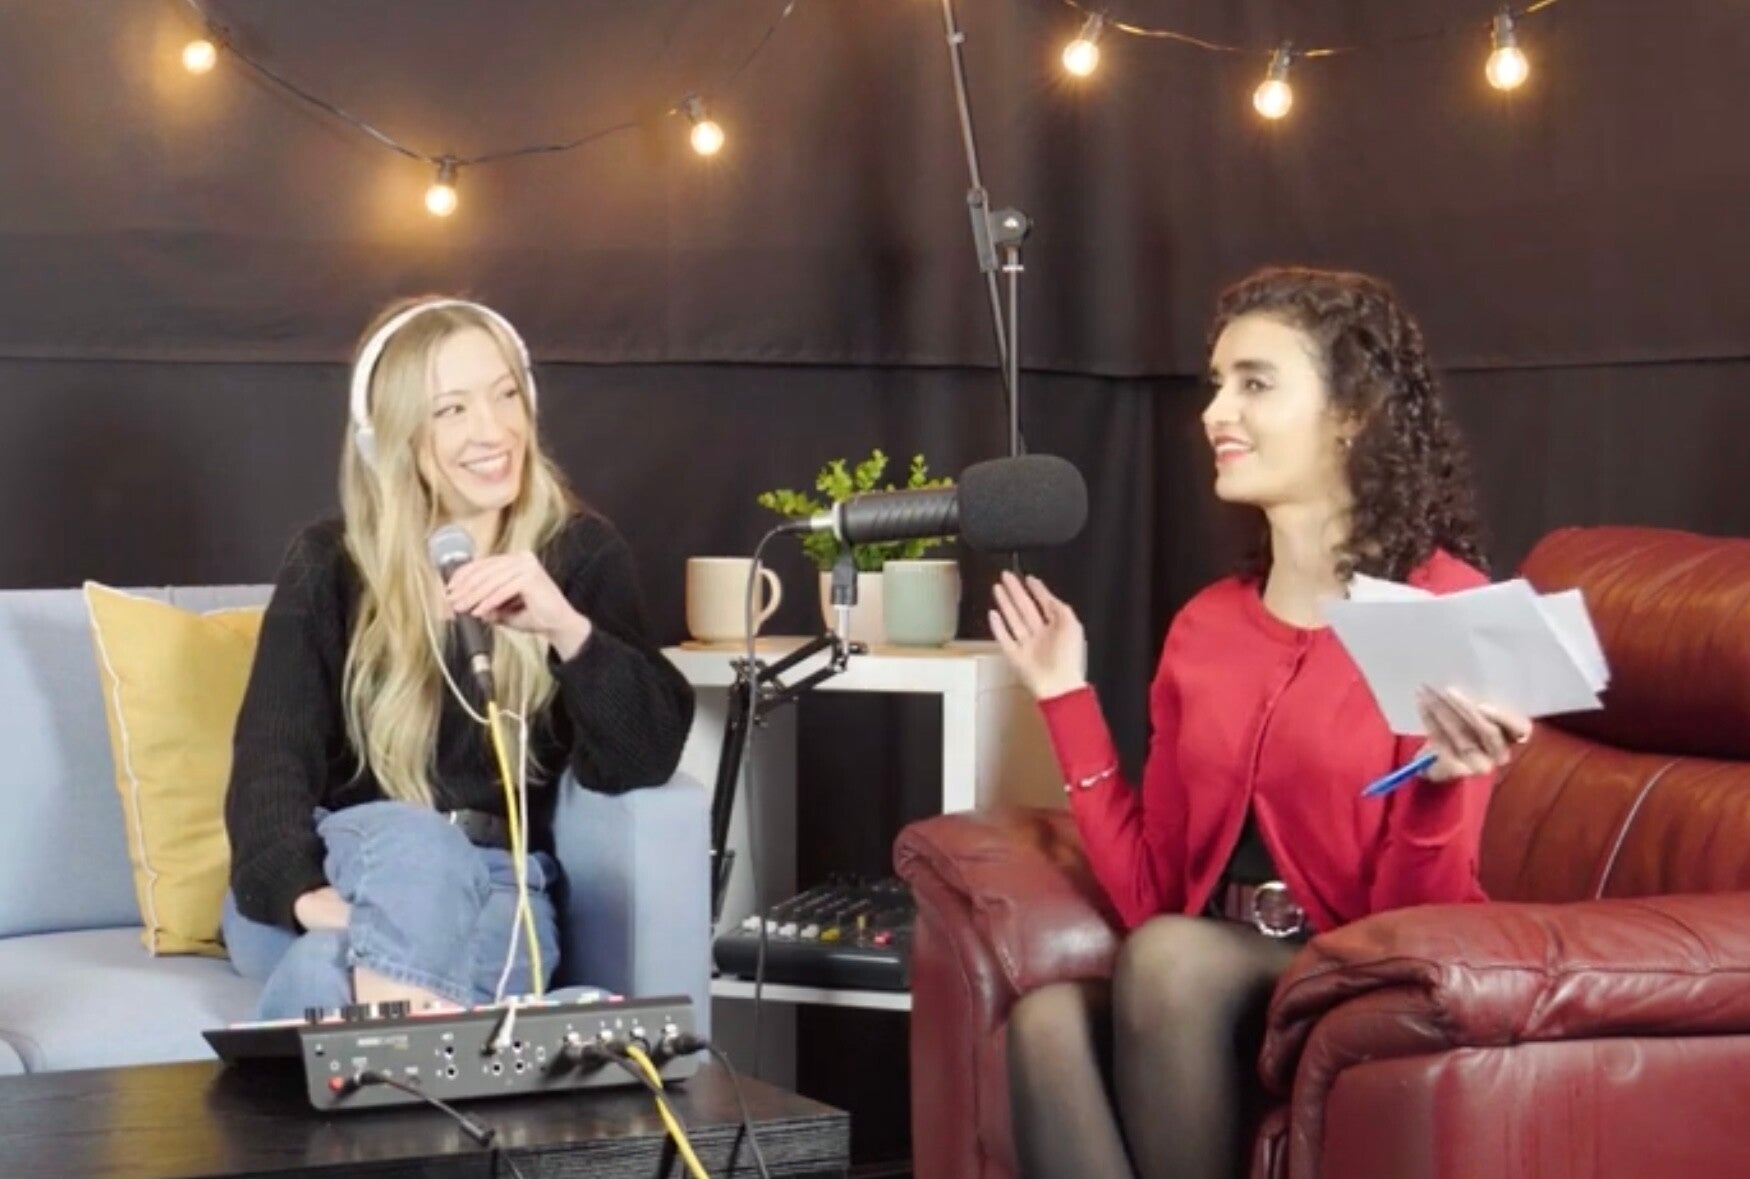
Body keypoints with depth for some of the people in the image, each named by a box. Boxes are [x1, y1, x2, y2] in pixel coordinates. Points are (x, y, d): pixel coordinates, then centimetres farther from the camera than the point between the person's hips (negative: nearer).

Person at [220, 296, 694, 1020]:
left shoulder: (580, 552, 4)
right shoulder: (330, 565, 3)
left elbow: (644, 760, -7)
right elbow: (272, 754, -10)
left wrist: (567, 628, -26)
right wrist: (304, 892, -32)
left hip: (493, 886, 0)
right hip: (342, 871, 1)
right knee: (412, 840, -37)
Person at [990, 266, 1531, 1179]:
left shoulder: (1445, 608, -7)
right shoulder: (1202, 626, 10)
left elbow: (1419, 923, -9)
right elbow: (1149, 894, 8)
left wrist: (1438, 786, -29)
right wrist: (1066, 699, 8)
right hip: (1200, 997, 5)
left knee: (1171, 959, -33)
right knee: (1047, 1018, -28)